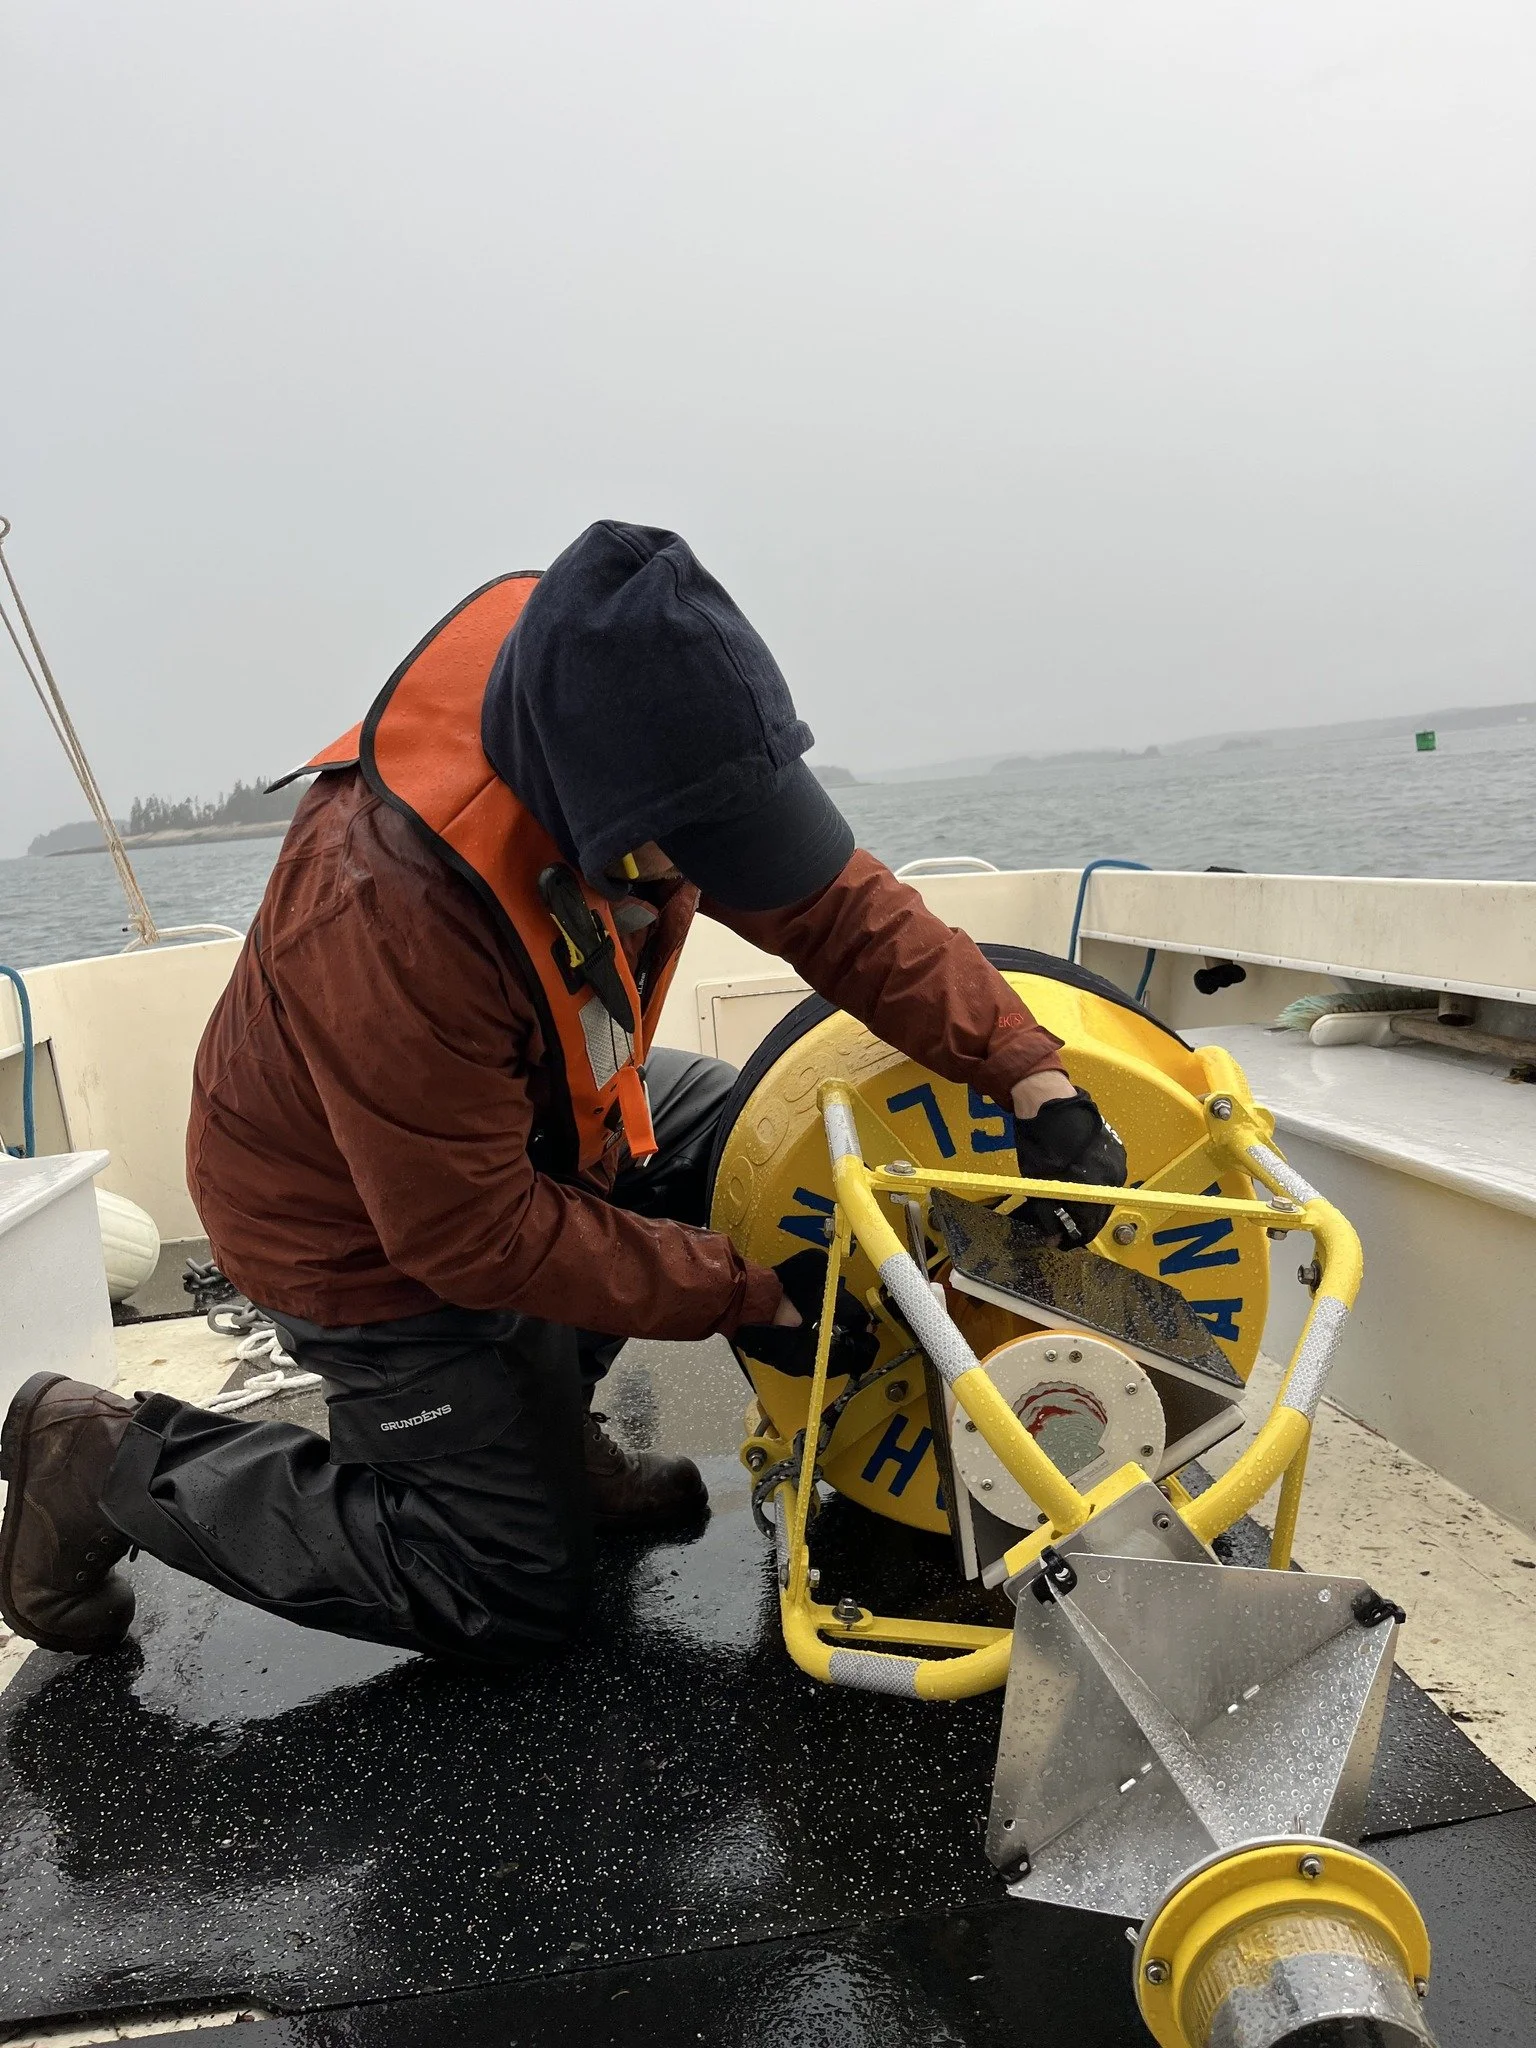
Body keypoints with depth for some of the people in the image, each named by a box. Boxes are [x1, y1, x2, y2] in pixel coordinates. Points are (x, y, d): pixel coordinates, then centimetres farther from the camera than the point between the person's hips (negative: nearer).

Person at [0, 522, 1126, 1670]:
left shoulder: (624, 746, -20)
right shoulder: (390, 911, -41)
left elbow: (843, 906, -11)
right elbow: (479, 1237, -30)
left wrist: (1033, 1076, -19)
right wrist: (745, 1295, -24)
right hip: (365, 1234, -7)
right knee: (516, 1597, 3)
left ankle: (535, 1415, 13)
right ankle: (114, 1460, 10)